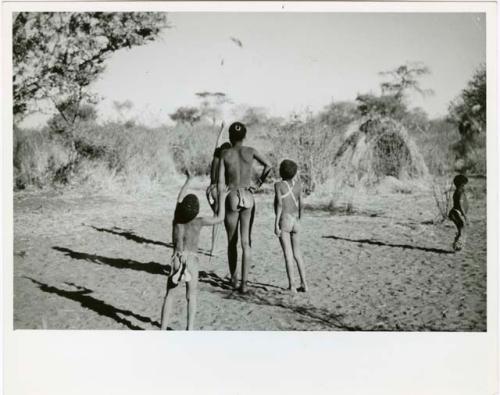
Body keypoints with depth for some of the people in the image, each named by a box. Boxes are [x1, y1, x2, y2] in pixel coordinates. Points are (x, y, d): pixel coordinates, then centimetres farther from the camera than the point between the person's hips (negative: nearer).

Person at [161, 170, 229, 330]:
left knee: (169, 295, 10)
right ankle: (190, 329, 3)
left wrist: (188, 180, 27)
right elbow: (220, 218, 3)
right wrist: (222, 199, 9)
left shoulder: (176, 218, -1)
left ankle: (163, 329, 6)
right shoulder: (198, 221, -8)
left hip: (176, 260, 2)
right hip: (191, 261, -1)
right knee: (191, 297, 10)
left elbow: (179, 198, 16)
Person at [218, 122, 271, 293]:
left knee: (232, 242, 15)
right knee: (246, 243, 2)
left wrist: (219, 206, 2)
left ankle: (233, 278, 26)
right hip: (248, 198, 1)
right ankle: (244, 282, -4)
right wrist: (259, 184, 5)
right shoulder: (250, 151, 2)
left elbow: (221, 182, -6)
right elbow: (268, 166, -8)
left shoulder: (225, 154, -3)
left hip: (232, 199, -1)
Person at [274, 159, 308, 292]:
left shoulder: (278, 185, -7)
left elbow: (279, 204, -15)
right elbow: (300, 204, 8)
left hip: (283, 221, -4)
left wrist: (276, 223, -13)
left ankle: (291, 285, -4)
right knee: (297, 252, 14)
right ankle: (304, 283, 11)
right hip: (295, 222, 5)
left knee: (288, 253, -3)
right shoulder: (298, 184, 5)